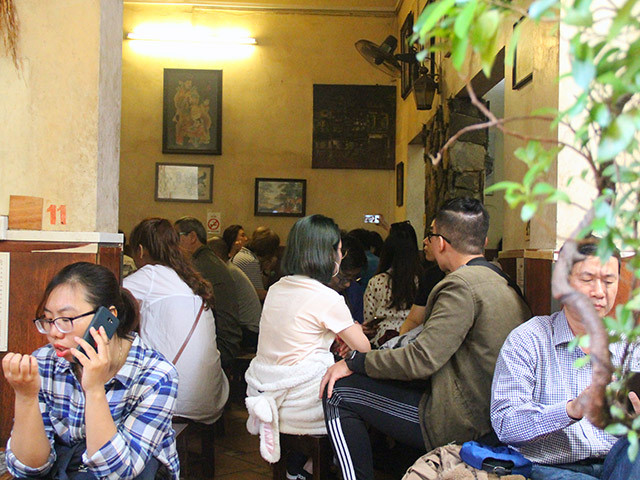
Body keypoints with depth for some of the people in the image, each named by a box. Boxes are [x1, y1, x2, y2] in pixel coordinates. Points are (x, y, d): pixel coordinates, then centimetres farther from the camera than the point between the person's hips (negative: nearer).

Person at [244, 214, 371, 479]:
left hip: (260, 389, 7)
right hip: (297, 403, -7)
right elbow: (363, 347, -3)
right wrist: (354, 329, 19)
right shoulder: (329, 299, -13)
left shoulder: (276, 288, 8)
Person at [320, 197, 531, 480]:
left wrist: (354, 362, -11)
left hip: (459, 424, -10)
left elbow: (422, 359, -24)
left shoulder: (462, 285, -20)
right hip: (485, 413, 10)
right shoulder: (499, 280, 11)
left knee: (339, 393, -7)